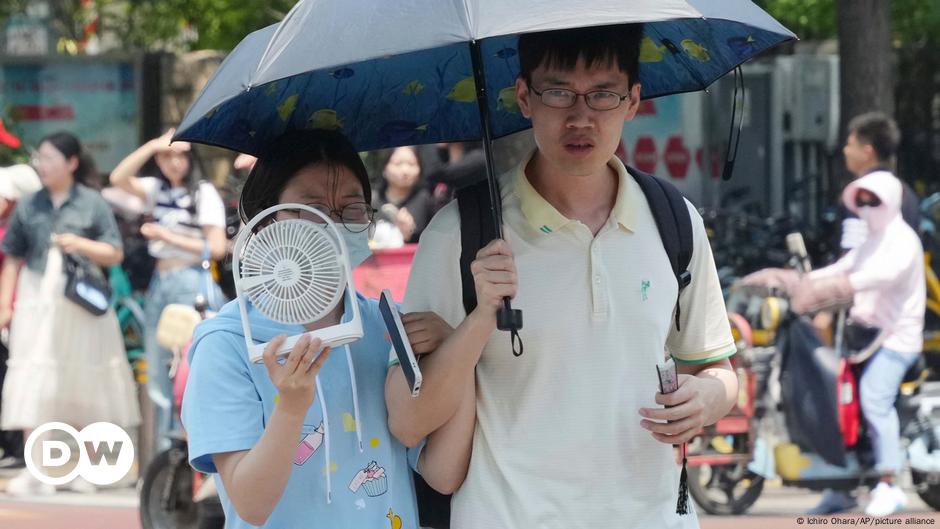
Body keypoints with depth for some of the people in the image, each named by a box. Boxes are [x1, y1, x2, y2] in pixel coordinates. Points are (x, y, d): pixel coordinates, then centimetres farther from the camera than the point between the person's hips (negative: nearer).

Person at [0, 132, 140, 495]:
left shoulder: (92, 204, 0)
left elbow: (114, 255, 1)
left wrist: (81, 244, -15)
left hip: (81, 305, -1)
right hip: (37, 301, 1)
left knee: (85, 386, 7)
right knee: (34, 384, -7)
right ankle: (36, 472, -8)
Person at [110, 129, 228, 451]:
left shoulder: (204, 192, -2)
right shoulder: (156, 189, 13)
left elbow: (217, 248, -7)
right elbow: (118, 178, -5)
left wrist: (167, 237, -8)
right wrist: (152, 145, -10)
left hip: (193, 283, -6)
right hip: (160, 284, 6)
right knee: (158, 371, 7)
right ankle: (162, 446, 13)